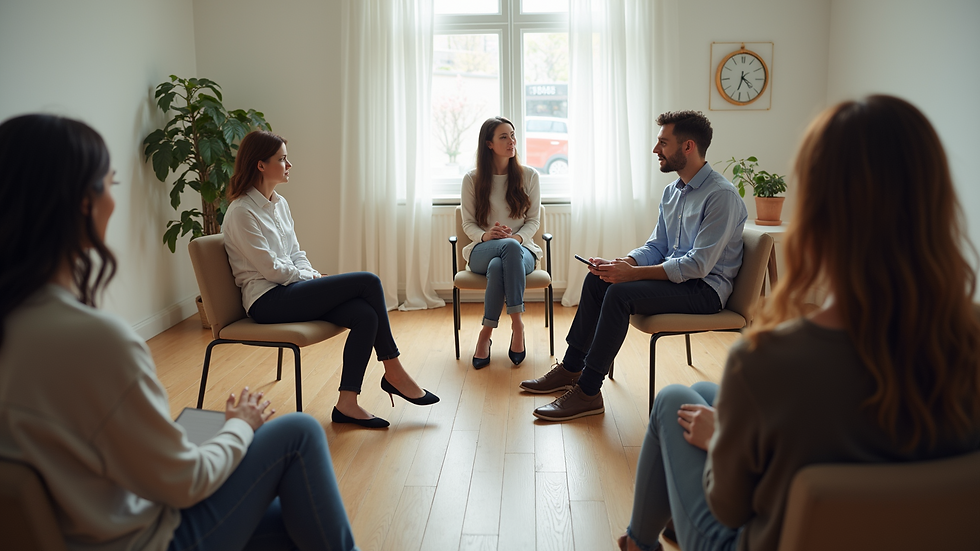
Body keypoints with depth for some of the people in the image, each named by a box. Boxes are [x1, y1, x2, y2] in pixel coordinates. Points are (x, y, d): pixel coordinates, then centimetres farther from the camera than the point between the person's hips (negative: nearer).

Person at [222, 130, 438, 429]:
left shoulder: (279, 203, 16)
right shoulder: (241, 212, -11)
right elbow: (271, 269, -15)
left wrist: (312, 275, -1)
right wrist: (313, 277, -5)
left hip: (291, 290, 8)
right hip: (267, 301, -8)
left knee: (366, 315, -19)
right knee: (368, 281, -19)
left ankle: (347, 403, -15)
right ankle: (393, 372, -7)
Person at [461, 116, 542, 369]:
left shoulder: (529, 176, 8)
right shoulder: (472, 179, 6)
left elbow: (534, 220, 6)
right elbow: (468, 223, 6)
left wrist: (517, 237, -16)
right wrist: (485, 235, -17)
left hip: (521, 249, 1)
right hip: (483, 252, 0)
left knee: (497, 267, -38)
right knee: (509, 248, -38)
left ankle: (486, 332, -29)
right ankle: (517, 324, -33)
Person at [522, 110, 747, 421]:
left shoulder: (721, 195, -19)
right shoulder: (672, 191, 10)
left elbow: (698, 265, -25)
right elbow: (656, 245, 13)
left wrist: (633, 273, -27)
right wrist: (621, 264, -8)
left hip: (705, 289, -9)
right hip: (673, 276, 9)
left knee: (620, 293, -27)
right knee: (597, 279, -3)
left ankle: (587, 392, -21)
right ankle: (571, 368, 3)